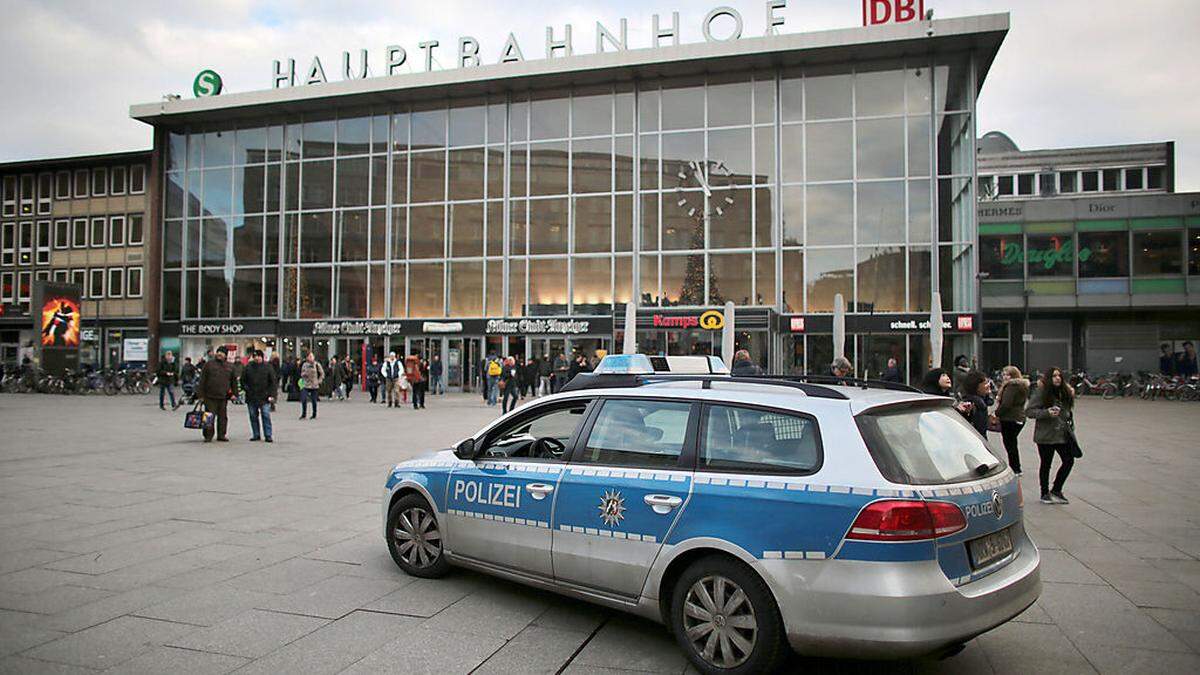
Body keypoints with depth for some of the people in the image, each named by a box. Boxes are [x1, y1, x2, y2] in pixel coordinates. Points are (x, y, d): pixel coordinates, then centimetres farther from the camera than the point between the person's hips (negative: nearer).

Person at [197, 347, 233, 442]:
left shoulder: (229, 367, 13)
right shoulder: (208, 365, 4)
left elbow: (233, 381, 18)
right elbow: (202, 380, 2)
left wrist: (233, 393, 10)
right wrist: (201, 394, -4)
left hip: (223, 396, 3)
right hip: (210, 396, -3)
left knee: (223, 417, 7)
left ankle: (221, 435, 15)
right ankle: (208, 435, 3)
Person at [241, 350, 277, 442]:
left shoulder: (268, 367, 0)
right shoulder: (248, 367, 6)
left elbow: (273, 382, 0)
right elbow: (243, 380, 14)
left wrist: (271, 395, -8)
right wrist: (245, 388, -3)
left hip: (264, 397, -3)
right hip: (251, 397, 3)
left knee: (266, 416, -6)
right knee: (253, 417, 9)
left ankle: (268, 436, -2)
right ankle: (256, 435, 19)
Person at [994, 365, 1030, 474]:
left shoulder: (1011, 386, -17)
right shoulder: (1022, 386, 15)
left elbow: (1006, 404, -24)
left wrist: (997, 413, -10)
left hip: (1009, 419, -10)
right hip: (1020, 419, 10)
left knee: (1009, 444, -2)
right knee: (1013, 443, 19)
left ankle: (1015, 469, 2)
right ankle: (1017, 468, 27)